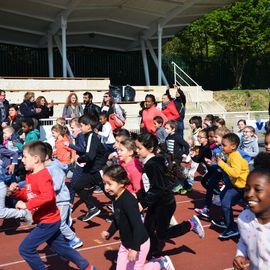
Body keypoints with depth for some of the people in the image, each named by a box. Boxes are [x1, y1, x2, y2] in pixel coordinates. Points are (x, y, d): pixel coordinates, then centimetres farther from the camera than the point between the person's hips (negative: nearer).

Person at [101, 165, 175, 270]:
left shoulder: (128, 200, -29)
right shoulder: (116, 199, -2)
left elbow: (138, 225, -31)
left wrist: (134, 248, -30)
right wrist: (109, 232, -2)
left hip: (139, 243, -8)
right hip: (125, 243, 8)